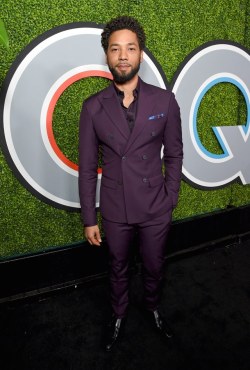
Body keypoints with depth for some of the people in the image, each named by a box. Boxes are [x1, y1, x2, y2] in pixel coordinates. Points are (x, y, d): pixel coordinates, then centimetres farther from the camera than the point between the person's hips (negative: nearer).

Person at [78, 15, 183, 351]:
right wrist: (89, 219, -2)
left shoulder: (165, 101, -7)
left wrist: (169, 200, 0)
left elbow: (174, 154, 1)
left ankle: (153, 309, 53)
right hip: (115, 211, 0)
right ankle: (118, 316, 51)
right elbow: (87, 168, -4)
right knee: (118, 269, 22)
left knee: (154, 267, 22)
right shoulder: (93, 107, -7)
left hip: (155, 210, 0)